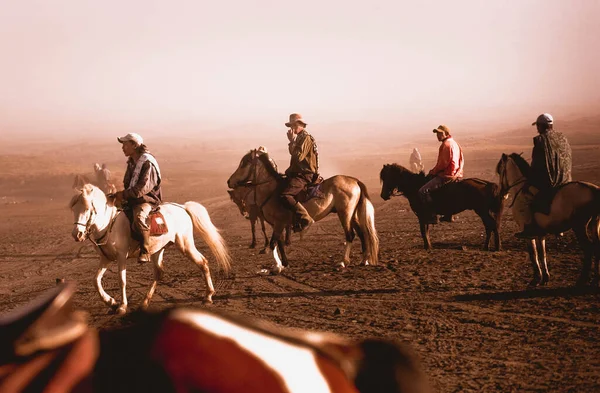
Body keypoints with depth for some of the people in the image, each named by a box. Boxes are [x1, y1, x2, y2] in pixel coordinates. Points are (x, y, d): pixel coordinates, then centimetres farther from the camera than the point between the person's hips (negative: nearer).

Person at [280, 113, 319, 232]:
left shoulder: (306, 138, -12)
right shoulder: (300, 138, 19)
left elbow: (298, 156, -23)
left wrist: (292, 141, -17)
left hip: (304, 176, -11)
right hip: (297, 173, 11)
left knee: (285, 195, -27)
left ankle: (305, 218, -24)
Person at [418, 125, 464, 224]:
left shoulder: (446, 145, -15)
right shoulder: (454, 144, 18)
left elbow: (443, 164, -20)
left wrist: (432, 172, -6)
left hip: (447, 176, -11)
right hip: (455, 175, 11)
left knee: (423, 191, -18)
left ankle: (432, 217, -22)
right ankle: (448, 215, 34)